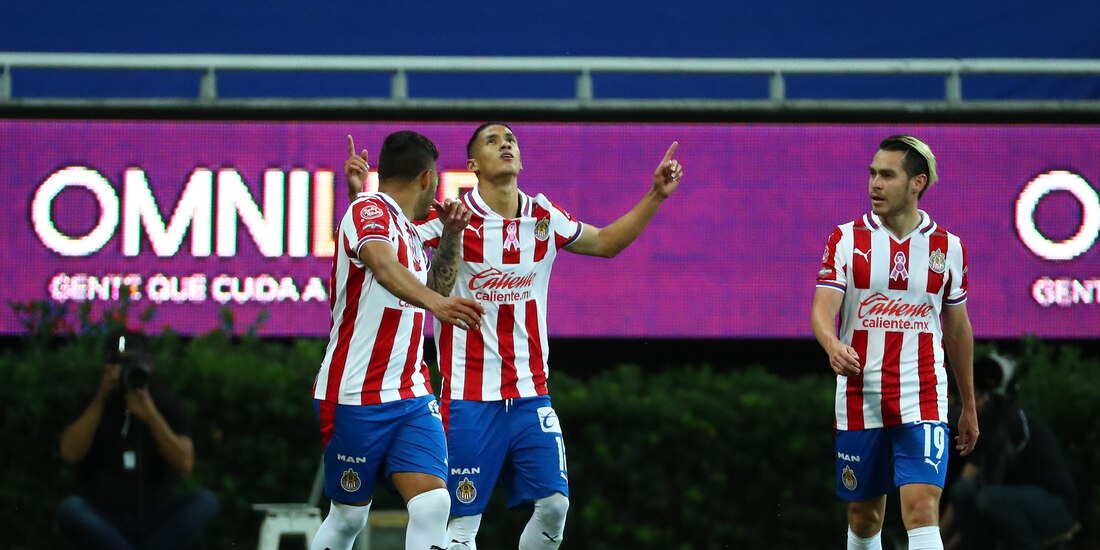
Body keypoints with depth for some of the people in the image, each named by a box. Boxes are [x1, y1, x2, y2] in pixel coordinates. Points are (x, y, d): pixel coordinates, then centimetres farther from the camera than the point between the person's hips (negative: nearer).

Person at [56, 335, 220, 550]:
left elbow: (184, 465, -11)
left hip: (158, 523, 1)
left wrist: (151, 415, -22)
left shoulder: (167, 405, 3)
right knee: (70, 508, -32)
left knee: (204, 500, -28)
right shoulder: (91, 406, 2)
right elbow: (70, 454, -15)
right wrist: (100, 400, -16)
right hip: (107, 524, -1)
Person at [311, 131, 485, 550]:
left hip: (412, 397, 7)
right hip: (355, 400, -7)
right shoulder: (369, 210, -12)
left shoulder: (407, 228, 15)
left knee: (433, 507, -12)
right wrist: (434, 302, -53)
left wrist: (451, 235, 17)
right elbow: (384, 266, -35)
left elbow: (438, 288, 33)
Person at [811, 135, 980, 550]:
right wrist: (833, 345, -36)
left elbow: (957, 330, 14)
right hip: (860, 402, 1)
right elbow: (822, 310, -12)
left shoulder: (947, 247, 5)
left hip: (922, 402, -1)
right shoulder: (846, 240, 0)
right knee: (863, 517, 9)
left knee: (922, 510, -16)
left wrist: (969, 407, 19)